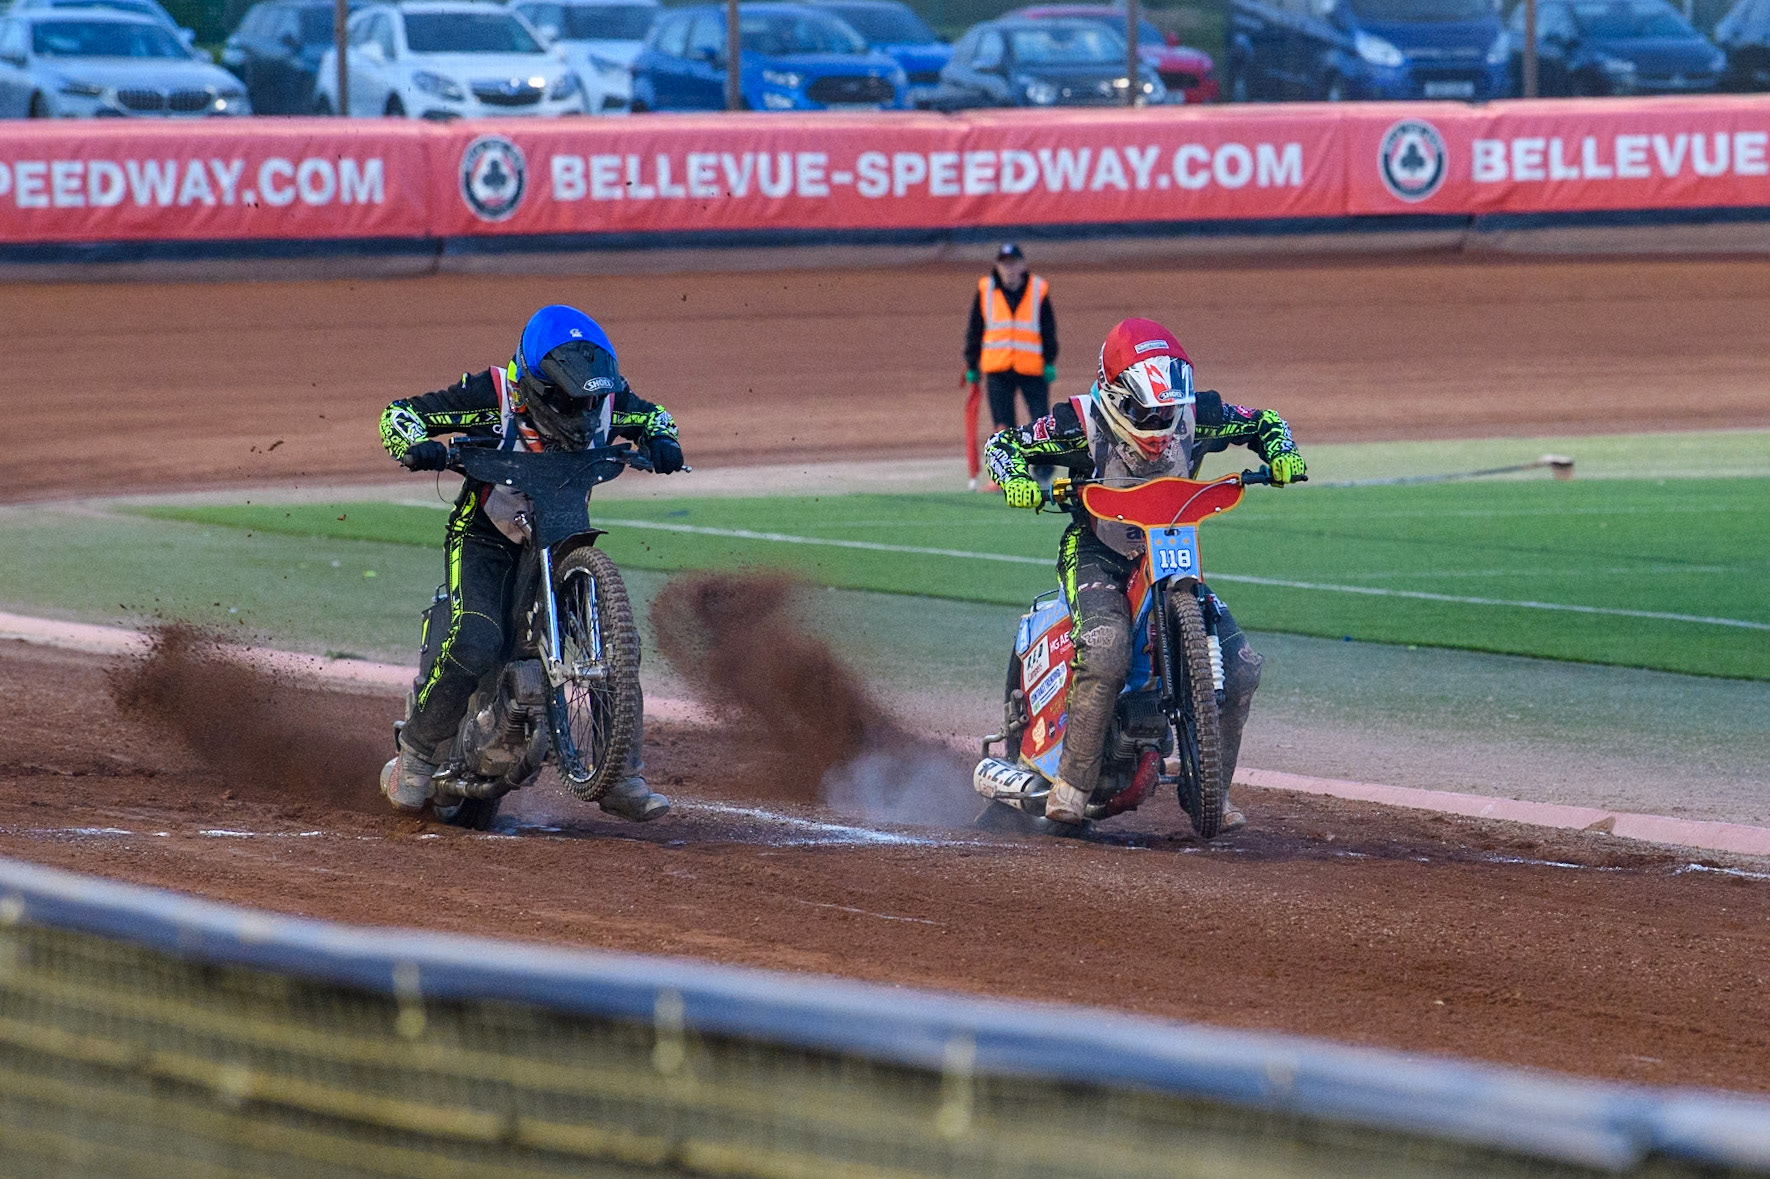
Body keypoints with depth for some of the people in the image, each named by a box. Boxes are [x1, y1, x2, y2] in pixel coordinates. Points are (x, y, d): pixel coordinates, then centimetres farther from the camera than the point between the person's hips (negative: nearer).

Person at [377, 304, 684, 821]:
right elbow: (398, 413, -16)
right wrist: (419, 447, -39)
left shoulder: (606, 396, -11)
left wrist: (660, 441, -11)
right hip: (484, 540, -5)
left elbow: (649, 415, 13)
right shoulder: (493, 395, -22)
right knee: (476, 645, -29)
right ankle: (417, 750, -8)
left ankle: (622, 778, 1)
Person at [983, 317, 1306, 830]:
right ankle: (1073, 783, -26)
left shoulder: (1195, 416, -7)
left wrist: (1280, 454, -11)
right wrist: (1015, 480, -32)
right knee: (1106, 652, -36)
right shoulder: (1082, 423, -16)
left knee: (1240, 666, -6)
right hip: (1095, 552, -5)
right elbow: (1003, 444, -10)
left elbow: (1261, 422, 10)